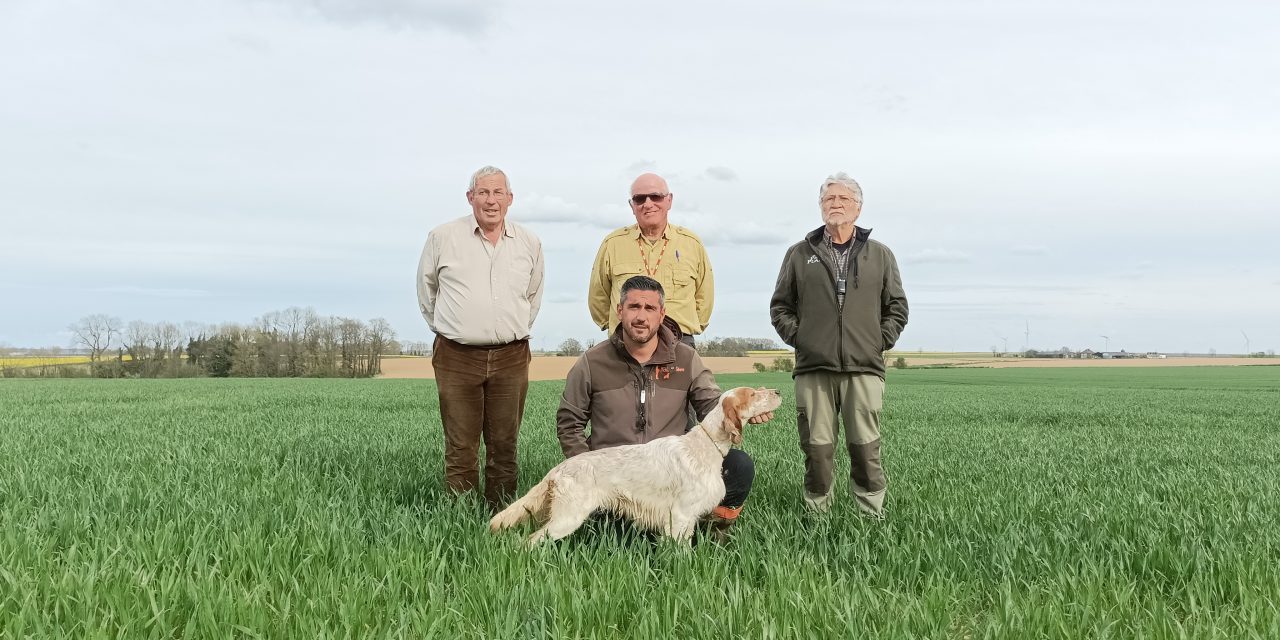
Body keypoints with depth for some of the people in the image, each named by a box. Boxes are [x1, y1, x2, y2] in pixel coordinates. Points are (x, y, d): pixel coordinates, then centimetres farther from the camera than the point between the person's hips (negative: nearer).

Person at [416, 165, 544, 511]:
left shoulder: (530, 243, 8)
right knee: (460, 448, 1)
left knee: (504, 447, 6)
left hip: (511, 357, 2)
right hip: (457, 357, -2)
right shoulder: (442, 237, 2)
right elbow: (426, 291, 14)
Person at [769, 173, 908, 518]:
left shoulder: (880, 255, 14)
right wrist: (797, 337, 3)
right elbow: (780, 306, 15)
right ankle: (817, 514, 12)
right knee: (817, 448, 2)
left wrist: (881, 341, 5)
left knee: (866, 448, -1)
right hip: (813, 369, 0)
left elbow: (897, 306, 16)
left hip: (864, 368, 0)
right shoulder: (799, 254, 12)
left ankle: (873, 516, 8)